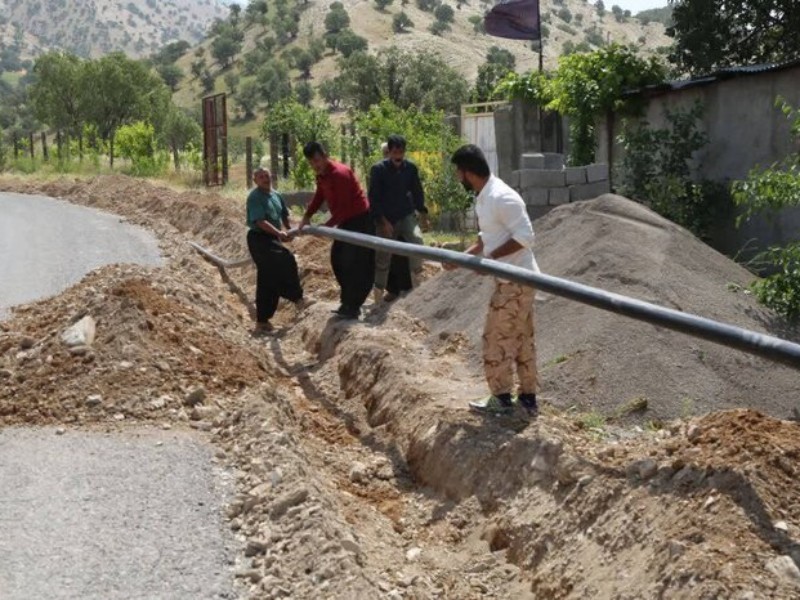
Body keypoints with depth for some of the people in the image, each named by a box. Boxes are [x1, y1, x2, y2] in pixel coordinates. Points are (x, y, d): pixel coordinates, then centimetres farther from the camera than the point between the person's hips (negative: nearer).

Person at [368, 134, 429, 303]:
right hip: (386, 218, -1)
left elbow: (417, 191, 10)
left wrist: (422, 212, 0)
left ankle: (415, 275, -9)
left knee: (417, 239, -27)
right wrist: (383, 221, -16)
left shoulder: (411, 168, -2)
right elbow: (373, 198, -9)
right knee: (383, 257, 0)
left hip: (407, 215, 2)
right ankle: (378, 294, 11)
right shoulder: (378, 169, -10)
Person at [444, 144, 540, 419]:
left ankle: (502, 399, 11)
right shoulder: (484, 198, 10)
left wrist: (490, 258, -22)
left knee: (496, 339, 0)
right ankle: (527, 400, 20)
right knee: (520, 339, 13)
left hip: (515, 280, -10)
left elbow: (525, 236, -25)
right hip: (511, 279, 10)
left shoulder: (501, 198, -22)